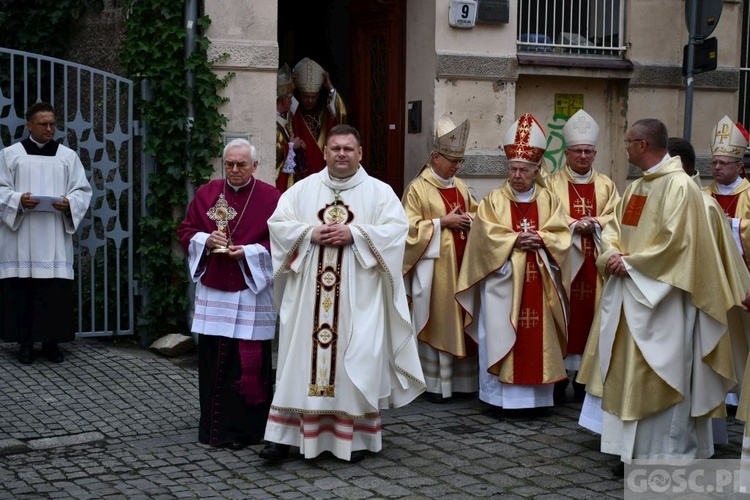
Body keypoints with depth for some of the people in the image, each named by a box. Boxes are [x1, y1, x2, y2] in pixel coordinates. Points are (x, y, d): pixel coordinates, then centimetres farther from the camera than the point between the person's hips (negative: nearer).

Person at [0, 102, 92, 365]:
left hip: (55, 238, 1)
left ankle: (51, 341, 6)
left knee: (56, 291, -3)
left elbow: (83, 190, 8)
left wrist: (69, 203, -13)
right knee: (22, 289, -2)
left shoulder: (68, 156, 10)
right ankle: (25, 342, 5)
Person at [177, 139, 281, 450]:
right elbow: (186, 231, 11)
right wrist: (206, 240, -9)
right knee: (212, 359, 5)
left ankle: (245, 429, 11)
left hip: (252, 293, -3)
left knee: (248, 362, 0)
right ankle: (214, 427, 16)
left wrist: (248, 252, -16)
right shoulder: (206, 194, 8)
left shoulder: (271, 198, -2)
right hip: (212, 291, 3)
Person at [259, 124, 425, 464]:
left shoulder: (379, 191, 5)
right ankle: (284, 435, 4)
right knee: (301, 358, 1)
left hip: (358, 296, -1)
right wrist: (310, 234, -12)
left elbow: (398, 228, -6)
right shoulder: (303, 189, 10)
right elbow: (277, 223, 5)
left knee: (357, 362, -1)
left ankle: (355, 435, 9)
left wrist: (354, 234, -16)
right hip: (308, 293, 2)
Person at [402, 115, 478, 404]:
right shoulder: (417, 188, -7)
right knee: (436, 322, -2)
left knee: (461, 320, 7)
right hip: (434, 267, -6)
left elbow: (475, 213, 24)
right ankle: (434, 383, 5)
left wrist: (470, 219, 1)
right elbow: (410, 228, -12)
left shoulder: (460, 186, 13)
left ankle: (461, 378, 15)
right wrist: (443, 222, -16)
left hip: (461, 264, 6)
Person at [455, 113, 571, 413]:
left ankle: (534, 395, 8)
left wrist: (540, 239, -15)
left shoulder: (549, 200, 9)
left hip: (538, 283, 2)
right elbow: (487, 236, -8)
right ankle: (501, 395, 4)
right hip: (502, 281, -2)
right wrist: (516, 239, -16)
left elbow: (561, 235, 1)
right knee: (502, 337, -2)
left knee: (536, 337, 3)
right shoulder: (494, 201, 4)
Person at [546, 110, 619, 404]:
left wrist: (595, 223, -14)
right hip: (562, 261, -2)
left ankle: (584, 376, 10)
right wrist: (575, 225, -18)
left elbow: (615, 217, 4)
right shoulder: (553, 183, 5)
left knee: (589, 314, 2)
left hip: (594, 263, 3)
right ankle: (558, 378, 1)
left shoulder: (606, 185, 14)